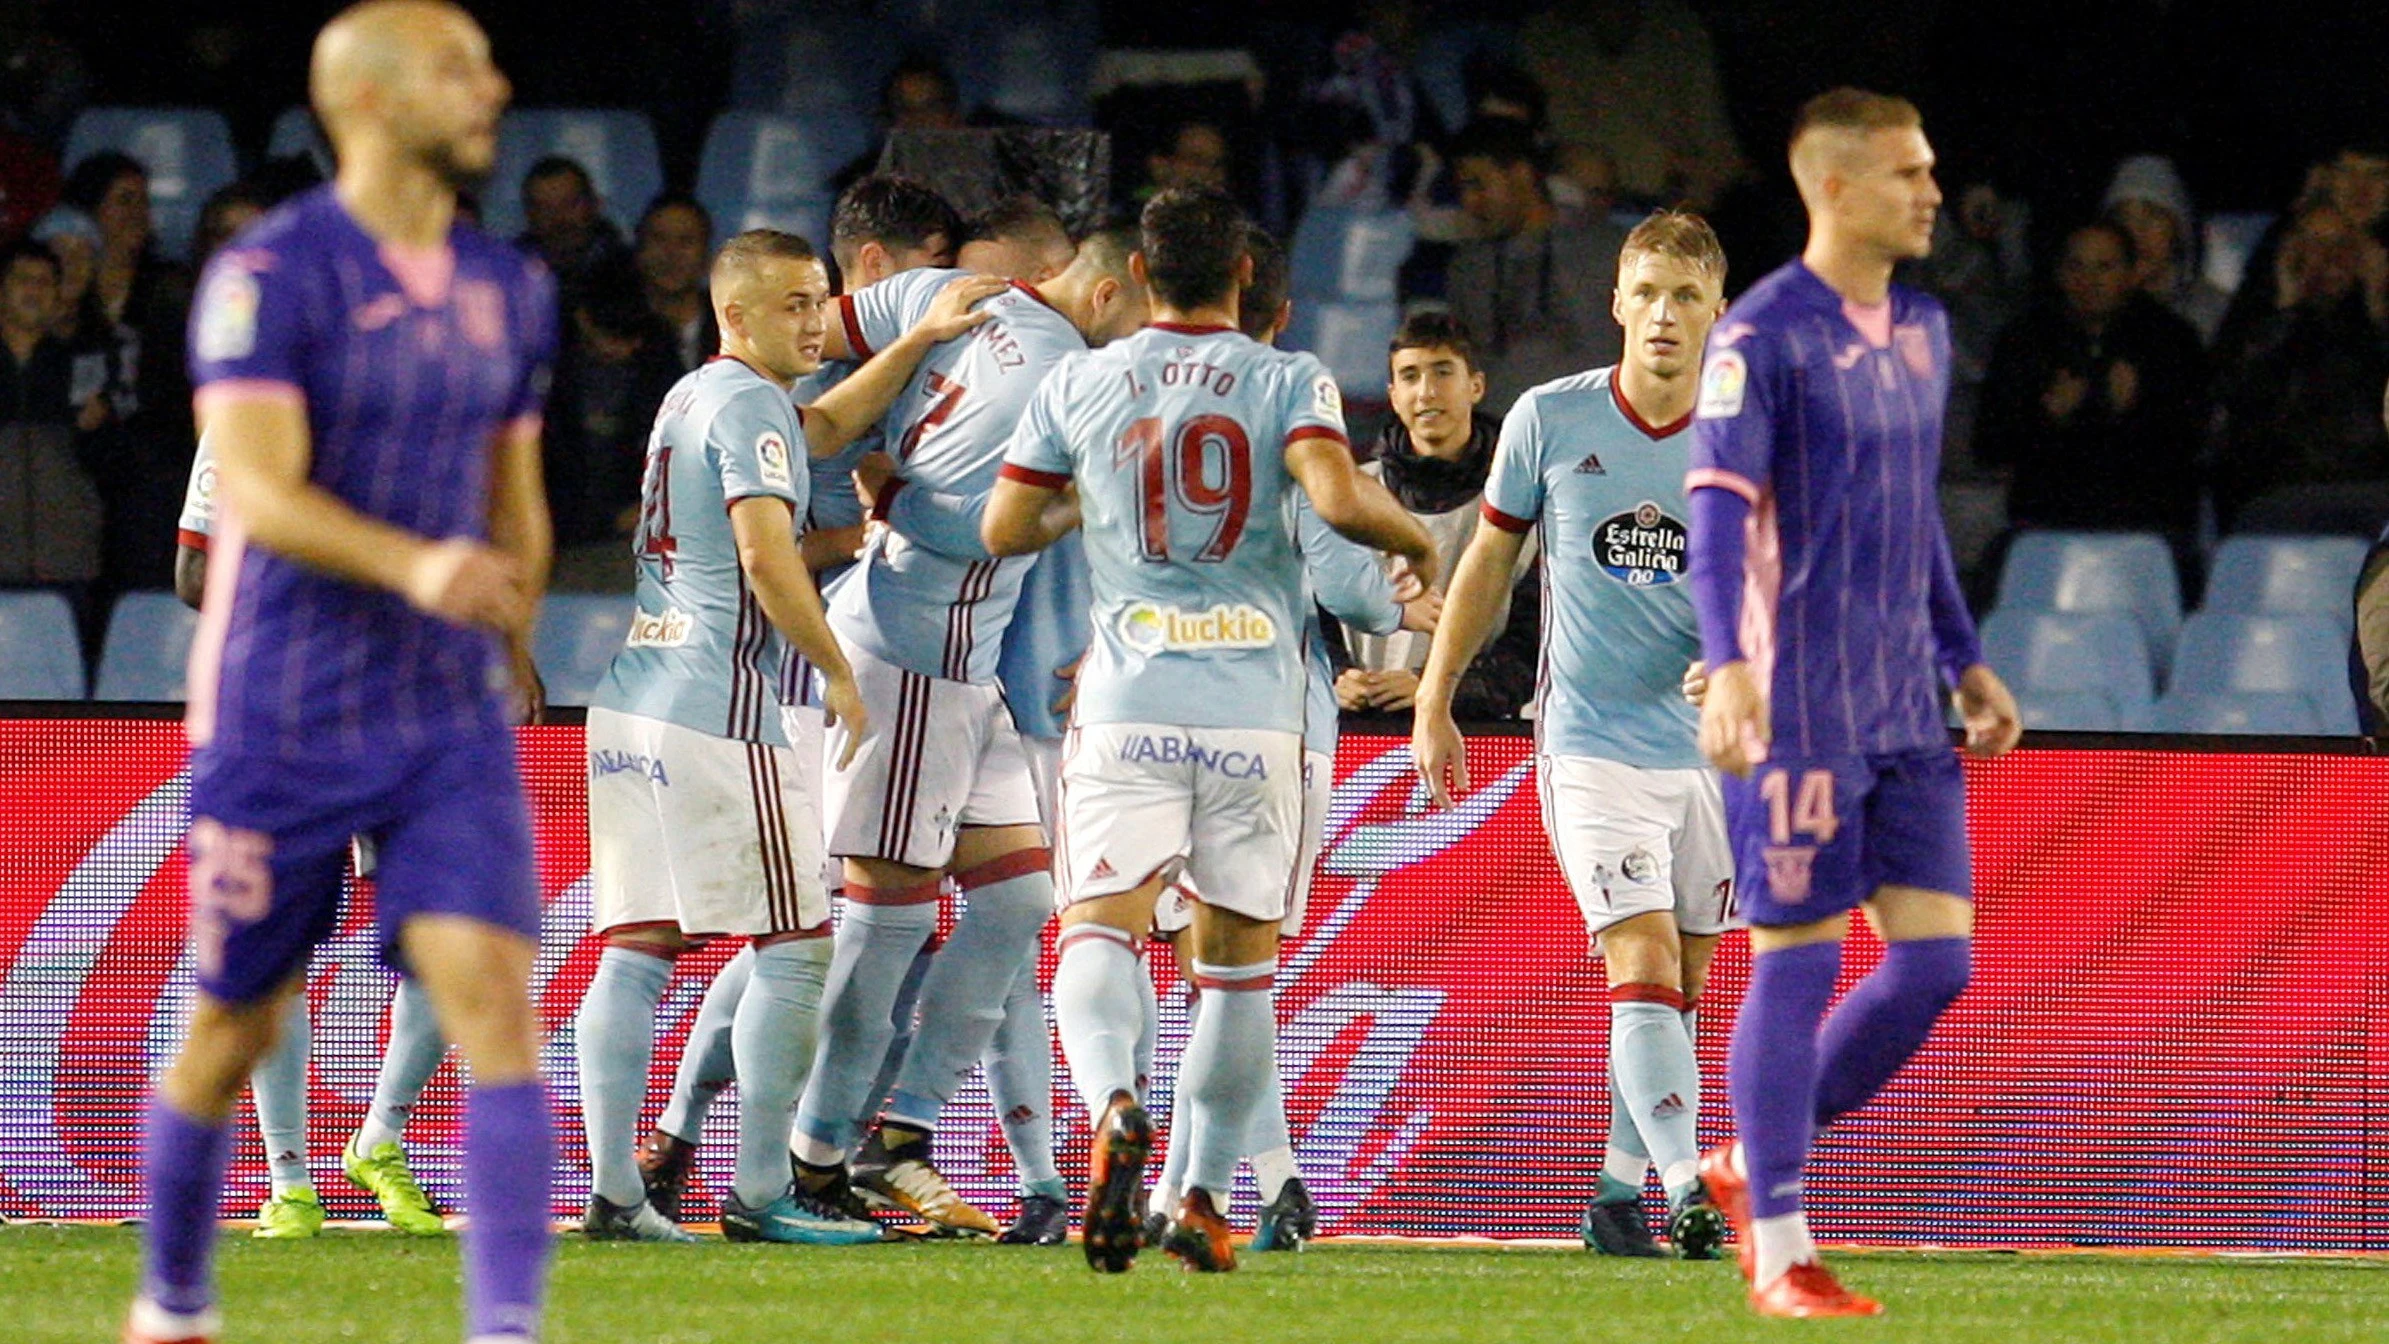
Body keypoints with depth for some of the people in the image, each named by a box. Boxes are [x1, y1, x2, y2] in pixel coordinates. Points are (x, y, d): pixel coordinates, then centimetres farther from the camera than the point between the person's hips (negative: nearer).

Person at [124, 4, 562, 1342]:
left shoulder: (511, 290, 9)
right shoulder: (271, 273, -11)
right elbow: (259, 490, -21)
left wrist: (515, 666, 27)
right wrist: (413, 566, -36)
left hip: (453, 721, 4)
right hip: (284, 719, -4)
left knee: (496, 1001, -13)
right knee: (237, 1029, 7)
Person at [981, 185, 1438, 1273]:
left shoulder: (1079, 387, 7)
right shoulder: (1288, 382, 2)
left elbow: (1003, 530, 11)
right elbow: (1338, 499, -14)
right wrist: (1415, 538, 7)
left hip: (1128, 703, 0)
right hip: (1255, 707, 0)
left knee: (1101, 928, -8)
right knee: (1239, 959, 13)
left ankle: (1112, 1105, -39)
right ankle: (1205, 1201, 14)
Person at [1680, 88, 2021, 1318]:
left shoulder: (1921, 327, 15)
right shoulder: (1763, 336, -10)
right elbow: (1717, 511, -18)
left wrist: (1966, 661, 25)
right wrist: (1730, 667, -31)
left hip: (1907, 711, 8)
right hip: (1799, 709, -8)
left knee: (1937, 955, 2)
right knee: (1798, 959, -4)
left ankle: (1752, 1164, 19)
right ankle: (1780, 1257, 2)